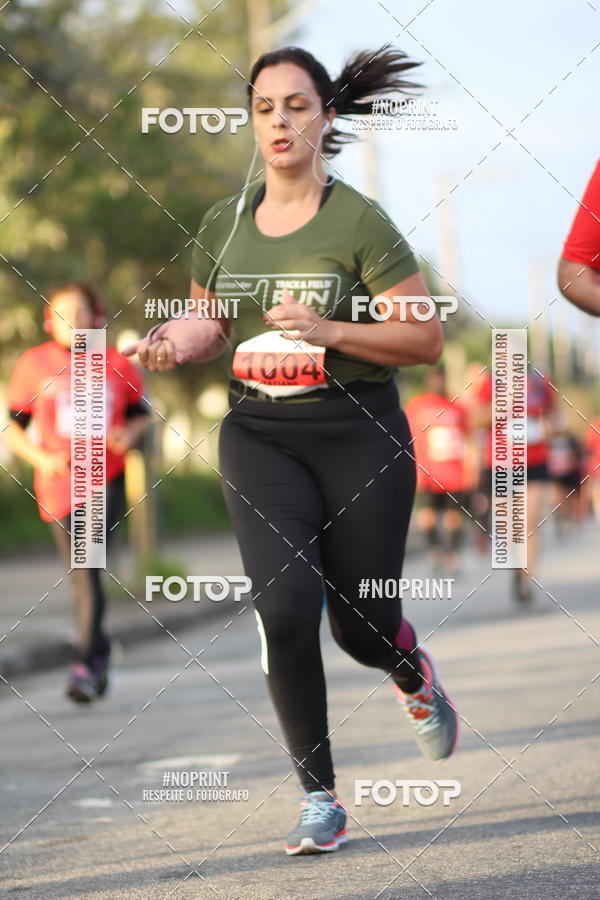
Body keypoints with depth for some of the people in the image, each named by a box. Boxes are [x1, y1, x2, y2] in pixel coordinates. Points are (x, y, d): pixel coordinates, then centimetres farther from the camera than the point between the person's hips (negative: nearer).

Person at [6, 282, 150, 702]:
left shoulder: (118, 365, 1)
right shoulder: (33, 364, 0)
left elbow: (141, 414, 15)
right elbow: (14, 427, 6)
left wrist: (130, 433, -7)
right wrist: (42, 458, -10)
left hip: (107, 477, -2)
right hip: (59, 484, 2)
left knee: (88, 559, -21)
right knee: (83, 578, 8)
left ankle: (85, 664, -20)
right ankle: (100, 649, 35)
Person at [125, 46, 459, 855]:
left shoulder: (358, 221, -8)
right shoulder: (222, 224, 7)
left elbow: (425, 339, -8)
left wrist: (327, 330, -21)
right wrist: (174, 341, 1)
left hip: (359, 433, -2)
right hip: (259, 434, 3)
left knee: (361, 630, 3)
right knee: (286, 600, -19)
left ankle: (412, 674, 44)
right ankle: (319, 796, -7)